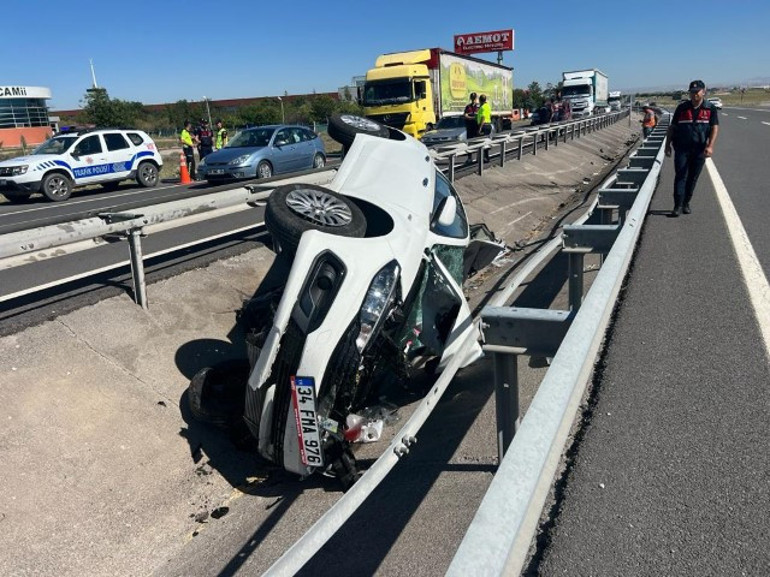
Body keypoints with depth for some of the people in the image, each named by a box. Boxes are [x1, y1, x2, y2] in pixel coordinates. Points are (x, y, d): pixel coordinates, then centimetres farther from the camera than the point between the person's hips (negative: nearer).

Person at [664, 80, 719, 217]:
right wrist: (668, 144, 4)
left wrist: (710, 146, -17)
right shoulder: (682, 108, 5)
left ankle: (686, 203, 18)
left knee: (693, 178, 7)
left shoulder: (710, 109, 4)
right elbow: (672, 127, 10)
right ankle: (678, 206, -9)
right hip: (682, 148, -1)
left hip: (699, 150, 1)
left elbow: (714, 128, -3)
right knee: (680, 176, -8)